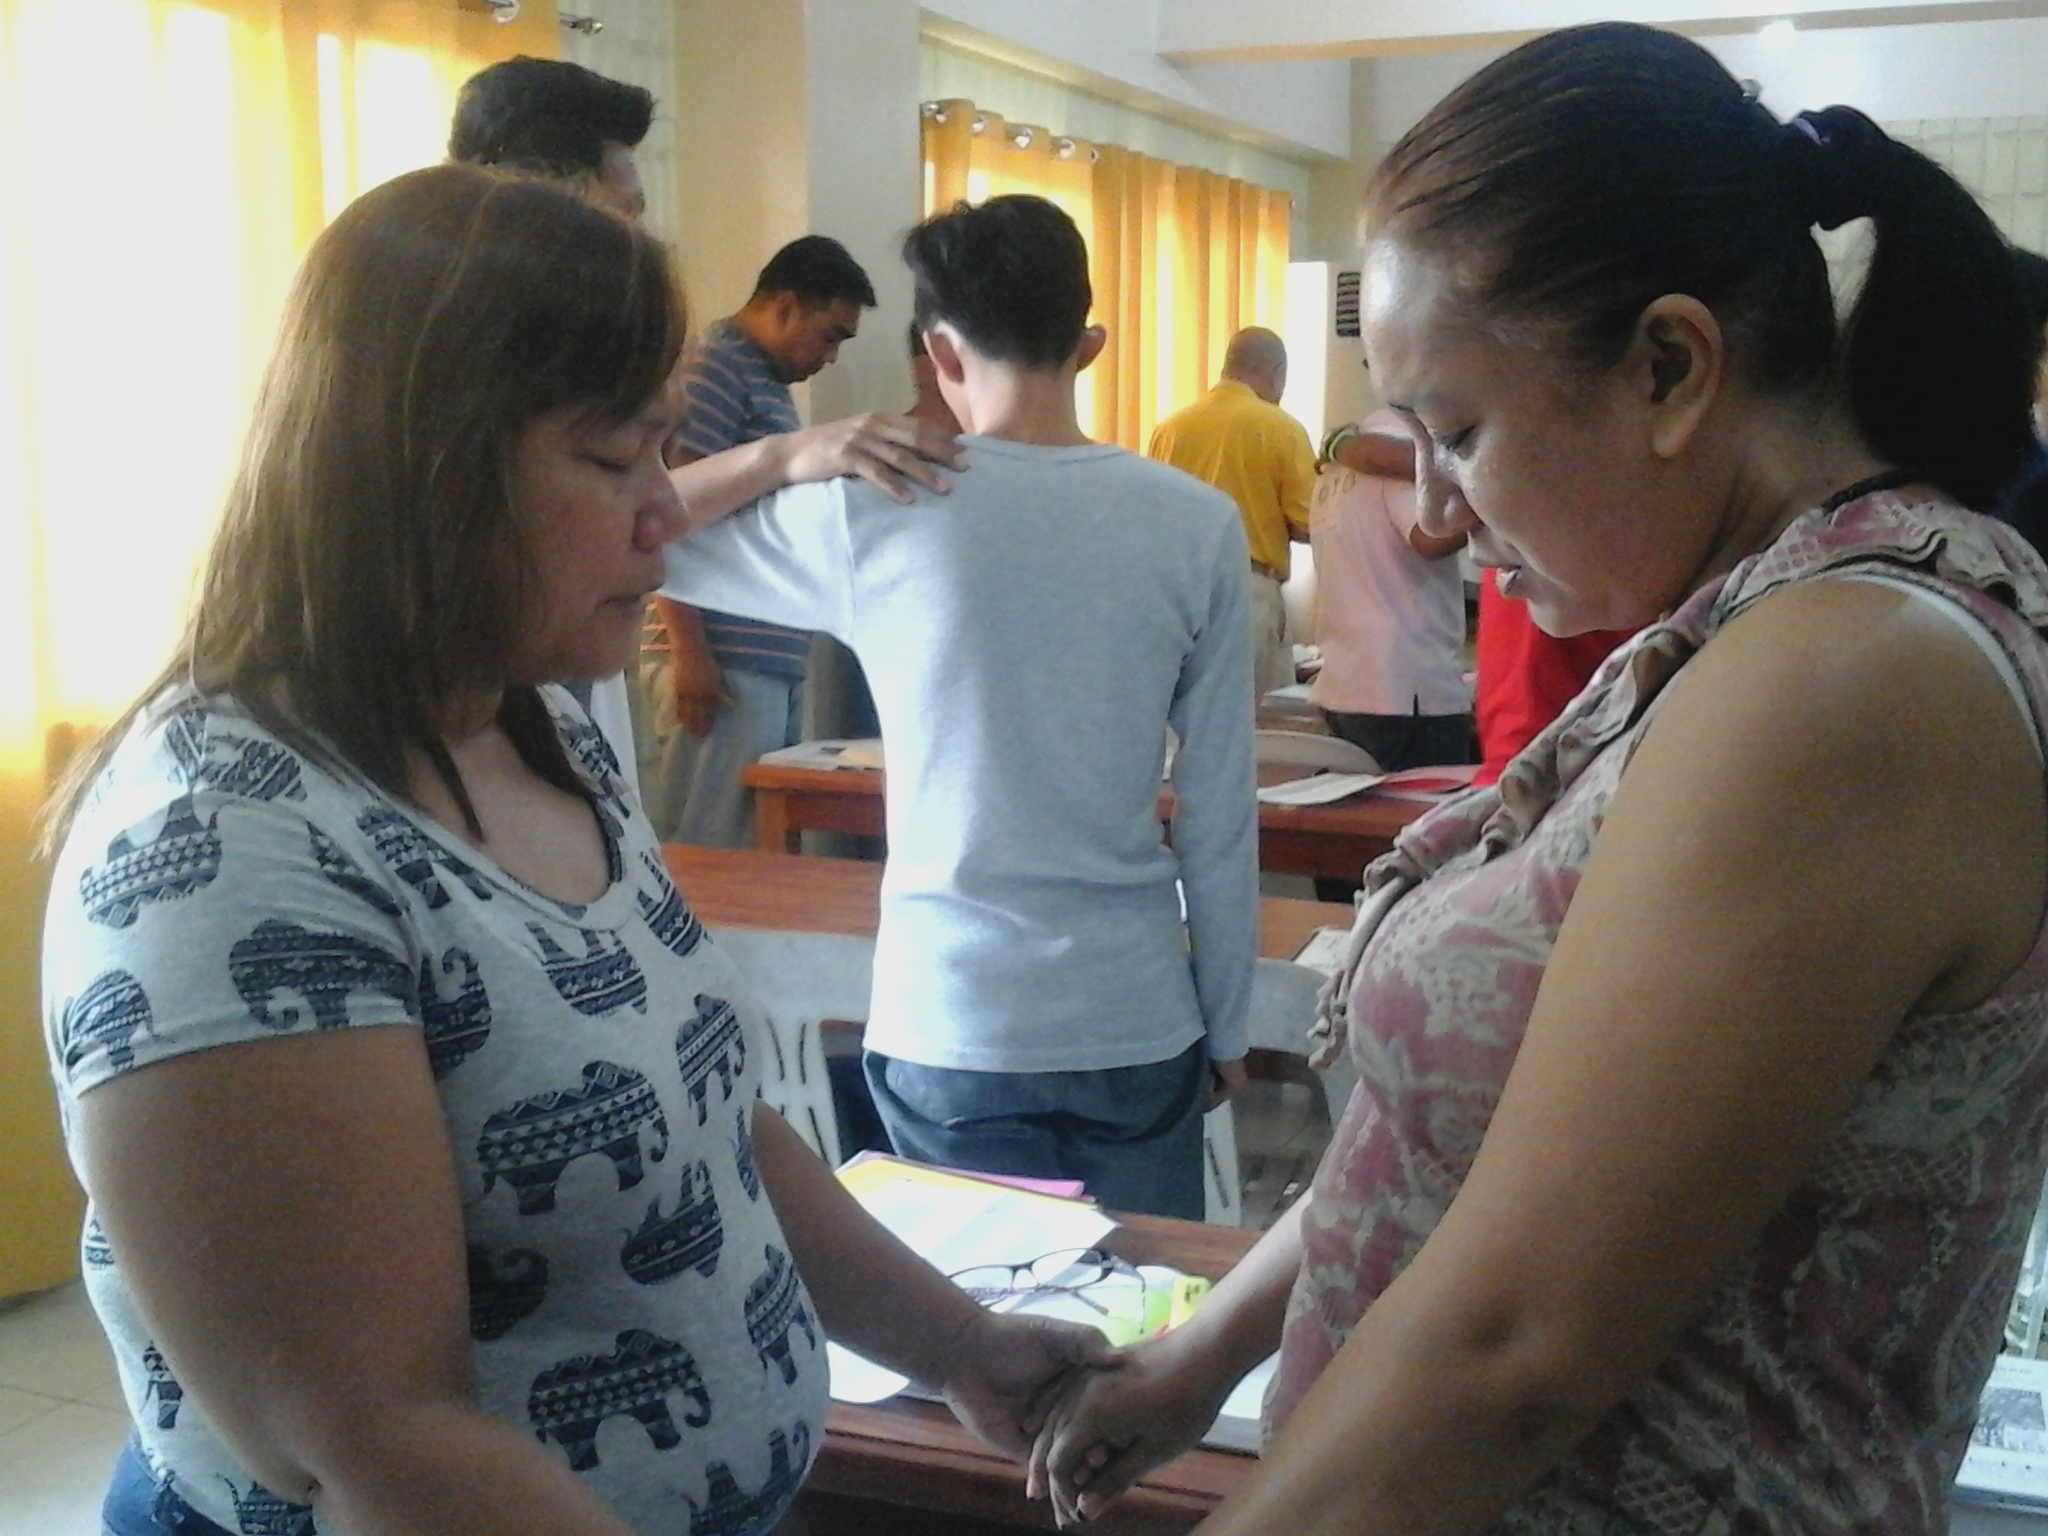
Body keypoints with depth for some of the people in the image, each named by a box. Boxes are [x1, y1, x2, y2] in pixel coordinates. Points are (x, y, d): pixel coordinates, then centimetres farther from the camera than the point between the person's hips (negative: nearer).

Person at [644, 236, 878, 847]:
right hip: (726, 664, -10)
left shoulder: (768, 382, 22)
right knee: (706, 849, -7)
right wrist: (690, 654, -19)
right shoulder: (717, 367, -7)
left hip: (776, 665, 10)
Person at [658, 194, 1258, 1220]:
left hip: (948, 1025, -1)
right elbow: (1219, 819, -1)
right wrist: (1227, 1030, 10)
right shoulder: (1197, 528, -5)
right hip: (1137, 1022, 1)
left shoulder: (869, 513, -8)